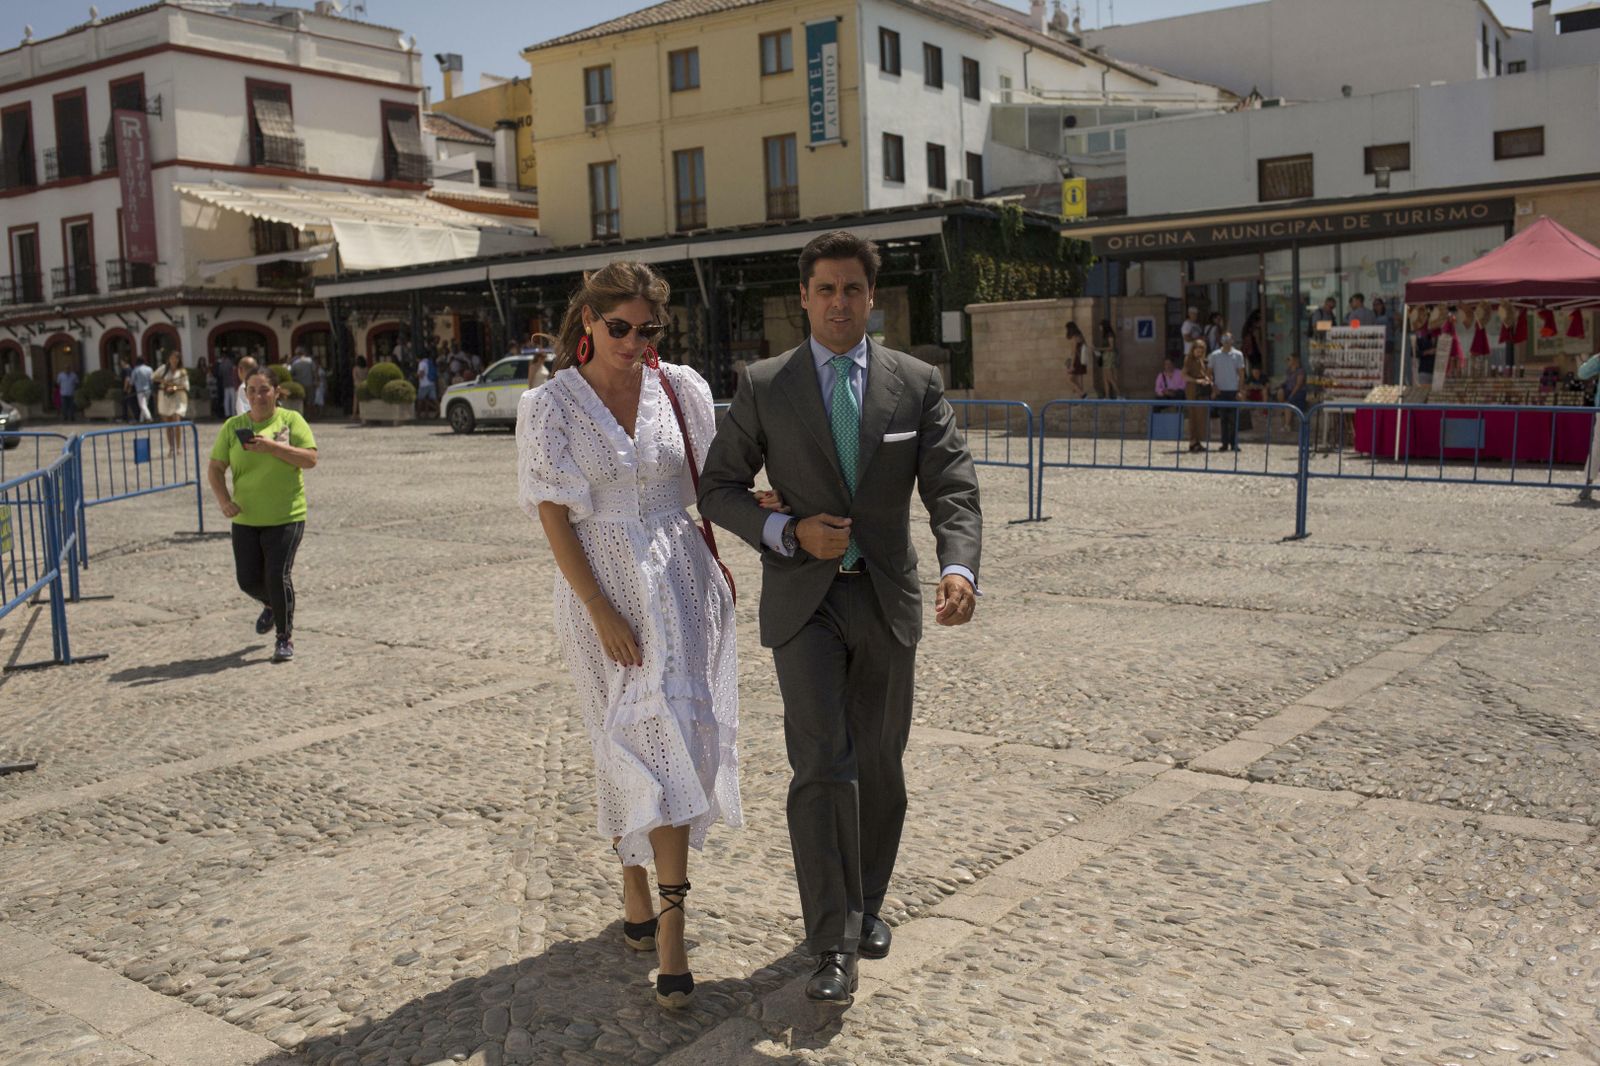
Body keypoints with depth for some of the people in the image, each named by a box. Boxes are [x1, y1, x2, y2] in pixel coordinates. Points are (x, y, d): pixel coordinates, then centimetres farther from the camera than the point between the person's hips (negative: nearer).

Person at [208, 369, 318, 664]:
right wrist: (224, 500, -12)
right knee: (248, 580, 6)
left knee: (278, 576, -11)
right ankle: (272, 606, 40)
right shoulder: (233, 426, 6)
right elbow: (215, 468, 5)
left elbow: (310, 459, -11)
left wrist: (272, 446, -21)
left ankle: (285, 638, 4)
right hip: (245, 519, 4)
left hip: (286, 517, -4)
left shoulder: (291, 420, -1)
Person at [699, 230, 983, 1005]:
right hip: (802, 599, -2)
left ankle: (868, 903, 35)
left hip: (887, 599, 2)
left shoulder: (917, 383, 1)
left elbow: (953, 490, -6)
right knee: (822, 767, -11)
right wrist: (789, 532, -15)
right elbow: (718, 488, 2)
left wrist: (959, 569, -25)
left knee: (879, 767, 13)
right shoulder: (764, 386, -2)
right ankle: (833, 943, -2)